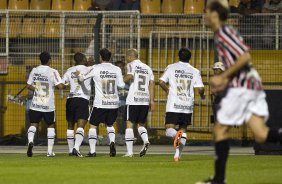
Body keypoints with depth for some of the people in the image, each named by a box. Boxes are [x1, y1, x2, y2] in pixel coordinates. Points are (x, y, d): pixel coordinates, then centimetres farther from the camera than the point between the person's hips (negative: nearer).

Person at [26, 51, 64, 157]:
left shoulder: (34, 71, 2)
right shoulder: (52, 72, -9)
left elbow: (29, 86, 8)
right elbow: (60, 86, -17)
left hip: (36, 104, 2)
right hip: (48, 105, -2)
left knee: (33, 124, 8)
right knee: (51, 126, 12)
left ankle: (30, 141, -23)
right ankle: (50, 151, 10)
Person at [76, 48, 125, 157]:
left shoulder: (96, 68, -5)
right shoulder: (117, 69, 2)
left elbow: (82, 78, 4)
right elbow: (121, 85, 4)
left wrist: (79, 74, 26)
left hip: (100, 103, -3)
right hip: (114, 103, 3)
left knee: (93, 125, 10)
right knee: (109, 124, 21)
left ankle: (92, 151, 1)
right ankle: (112, 142, -7)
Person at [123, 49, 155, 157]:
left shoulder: (131, 65, 1)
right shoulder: (147, 68, 18)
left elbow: (130, 76, -19)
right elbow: (152, 84, 12)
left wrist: (123, 79, 1)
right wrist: (152, 101, 10)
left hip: (133, 100, -5)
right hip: (145, 100, 5)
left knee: (130, 124, 1)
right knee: (141, 124, 16)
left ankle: (129, 152, -3)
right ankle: (146, 141, -13)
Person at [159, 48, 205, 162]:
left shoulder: (171, 68, 3)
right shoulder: (194, 71, 5)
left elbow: (161, 82, -3)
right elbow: (200, 88, -2)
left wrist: (167, 90, 18)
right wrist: (202, 95, 21)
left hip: (173, 105, -2)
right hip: (188, 105, 2)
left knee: (169, 130, -2)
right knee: (183, 129, 14)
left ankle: (175, 135, -37)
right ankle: (177, 154, 5)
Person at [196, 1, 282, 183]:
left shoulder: (224, 33, -10)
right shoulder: (221, 34, 20)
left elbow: (245, 57, -20)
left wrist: (223, 77, -15)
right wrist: (225, 81, 18)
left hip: (242, 87, -9)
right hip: (253, 86, 9)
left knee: (220, 129, 1)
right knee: (261, 135, -3)